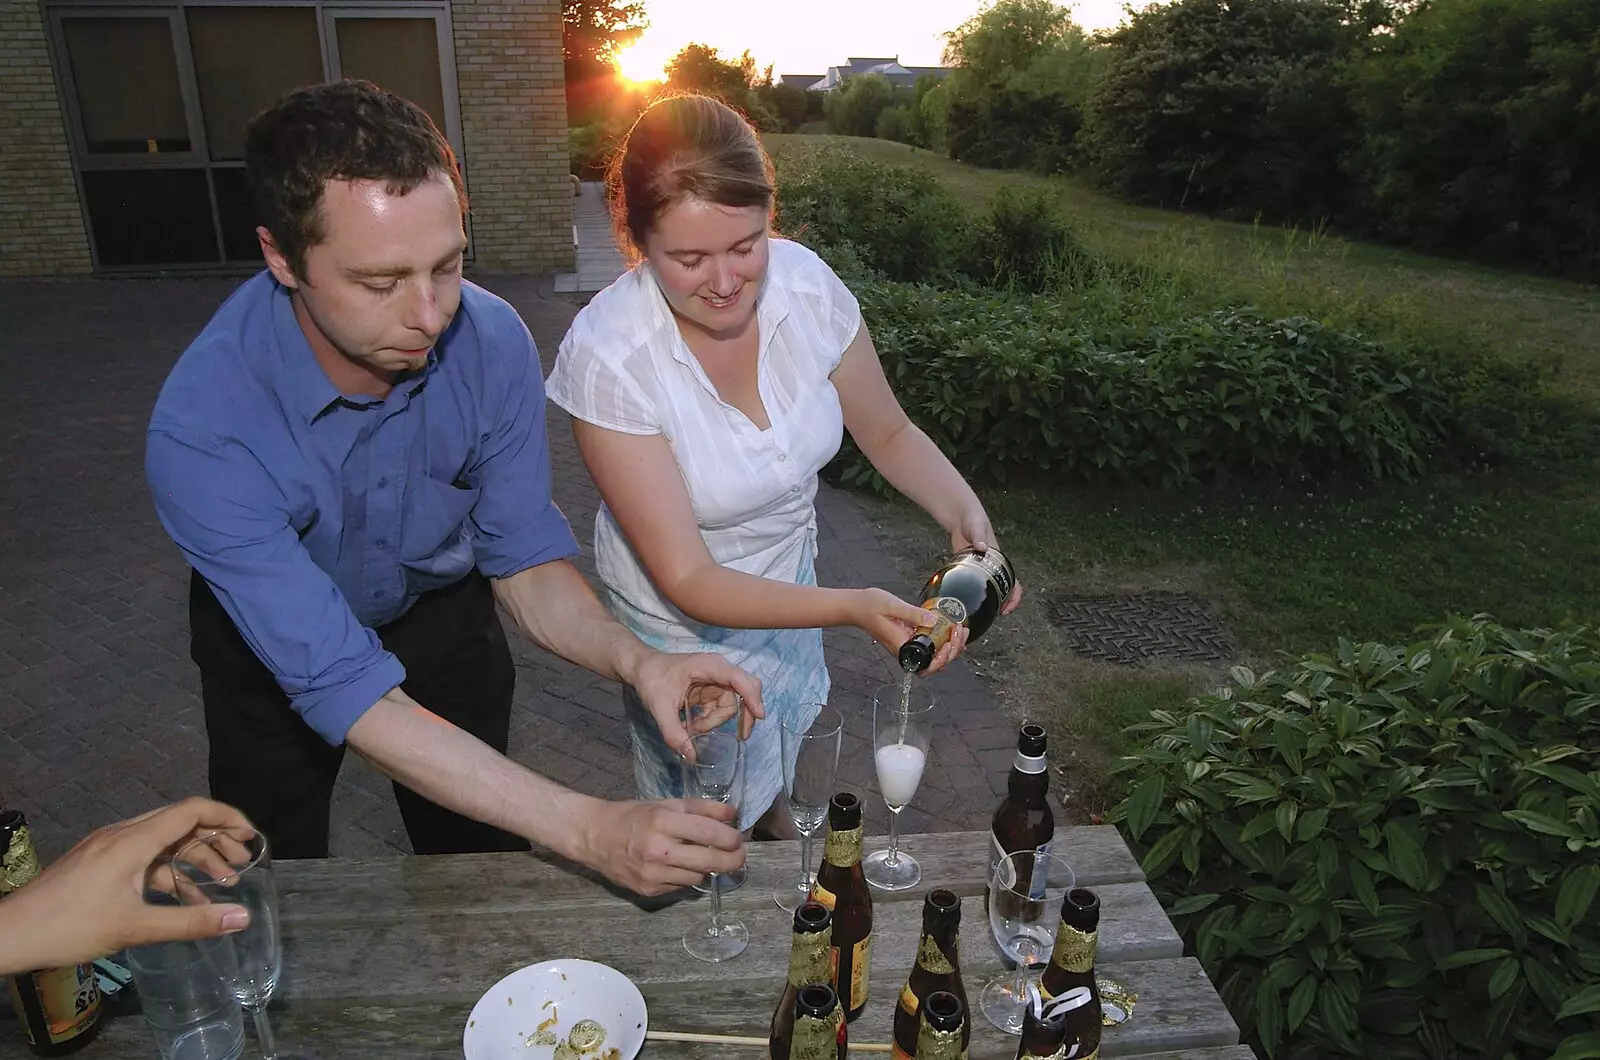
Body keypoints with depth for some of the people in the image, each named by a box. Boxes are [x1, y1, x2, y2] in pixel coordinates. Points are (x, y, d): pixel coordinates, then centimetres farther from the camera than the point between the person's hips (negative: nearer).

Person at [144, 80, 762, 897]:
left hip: (440, 609, 2)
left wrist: (633, 662, -40)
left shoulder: (493, 342, -29)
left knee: (483, 871, 18)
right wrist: (587, 830, -48)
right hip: (273, 640, -2)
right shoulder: (203, 431, -38)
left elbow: (523, 561, -19)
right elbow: (343, 686, -39)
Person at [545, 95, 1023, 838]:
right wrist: (851, 608, -44)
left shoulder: (806, 283, -22)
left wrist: (964, 514, -25)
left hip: (789, 574, 4)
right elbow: (687, 580, -32)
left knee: (776, 749, 33)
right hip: (683, 615, -4)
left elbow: (887, 431, -7)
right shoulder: (606, 356, -34)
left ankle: (774, 819, 68)